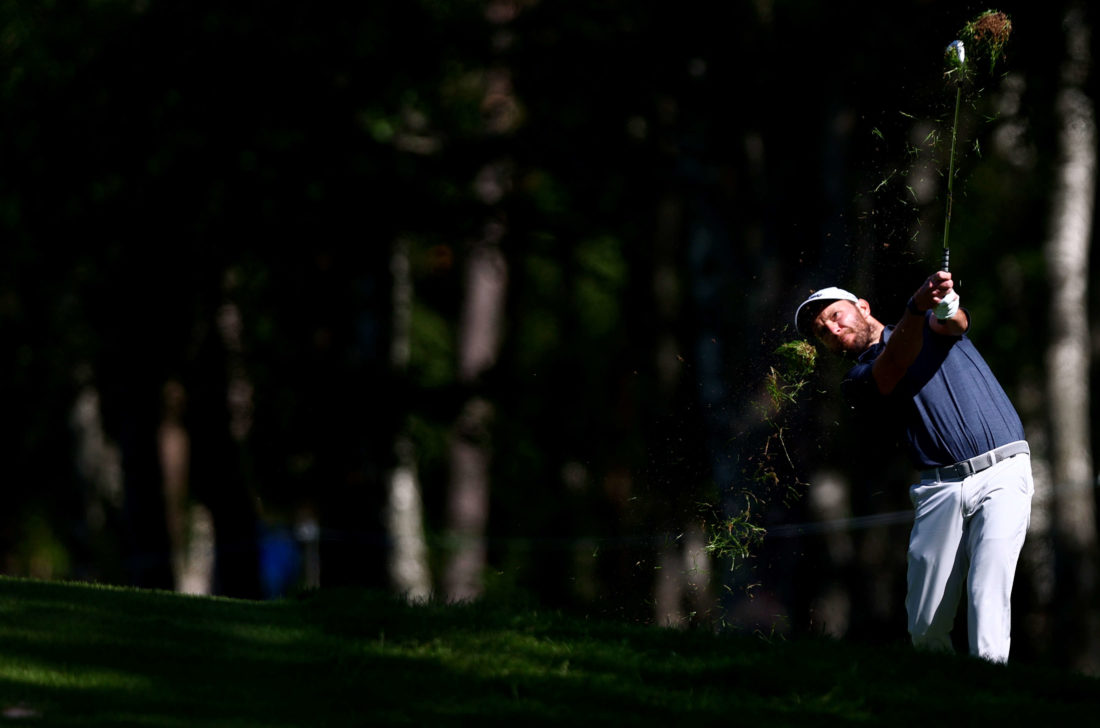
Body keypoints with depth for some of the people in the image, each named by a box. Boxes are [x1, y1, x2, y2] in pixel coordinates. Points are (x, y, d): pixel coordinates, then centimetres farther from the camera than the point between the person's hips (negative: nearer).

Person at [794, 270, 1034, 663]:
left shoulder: (930, 325, 16)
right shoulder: (858, 382, 13)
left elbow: (955, 323, -9)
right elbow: (896, 366, -10)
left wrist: (947, 310, -36)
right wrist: (917, 306, -28)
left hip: (1001, 473, -3)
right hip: (940, 492, 3)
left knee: (987, 597, -20)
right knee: (926, 628, -5)